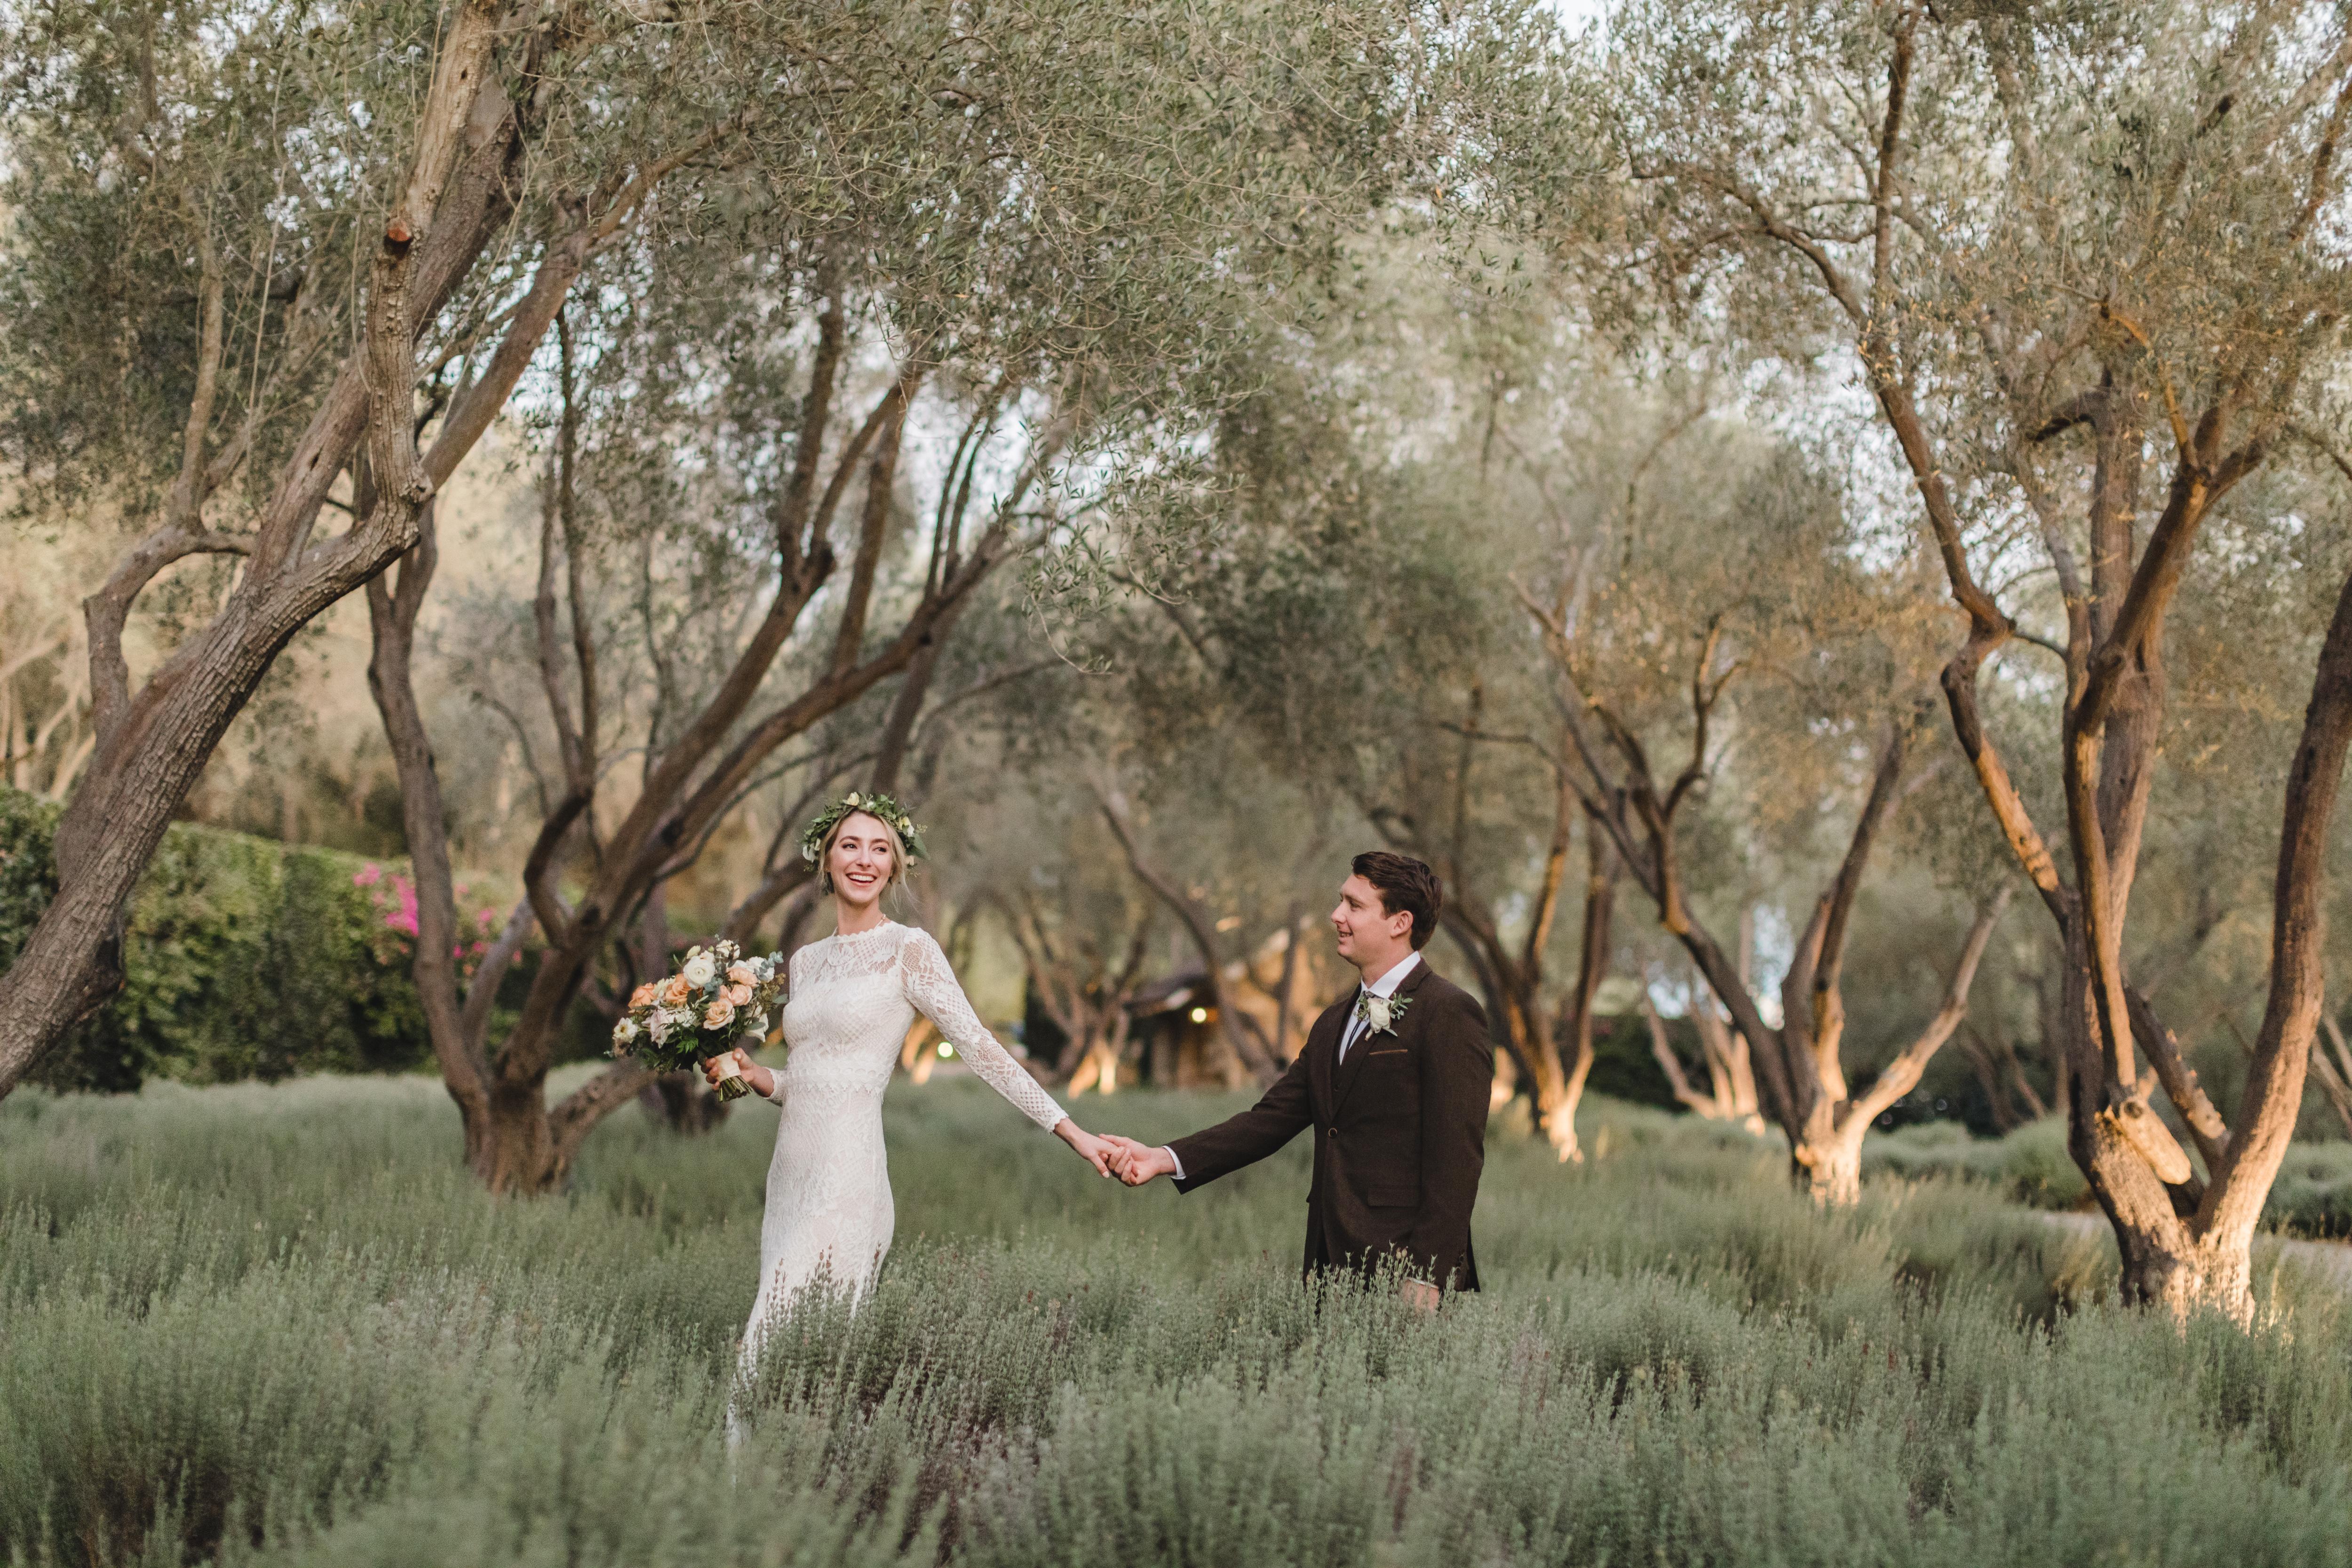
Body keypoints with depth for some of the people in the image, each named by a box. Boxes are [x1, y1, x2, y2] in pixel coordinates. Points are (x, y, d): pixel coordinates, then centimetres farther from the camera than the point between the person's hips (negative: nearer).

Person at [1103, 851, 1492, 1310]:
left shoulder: (1450, 1013, -8)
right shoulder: (1334, 1023, 20)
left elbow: (1457, 1154, -13)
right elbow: (1272, 1118, 14)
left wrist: (1426, 1278, -18)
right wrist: (1165, 1159, 1)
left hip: (1403, 1269, -8)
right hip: (1333, 1263, 8)